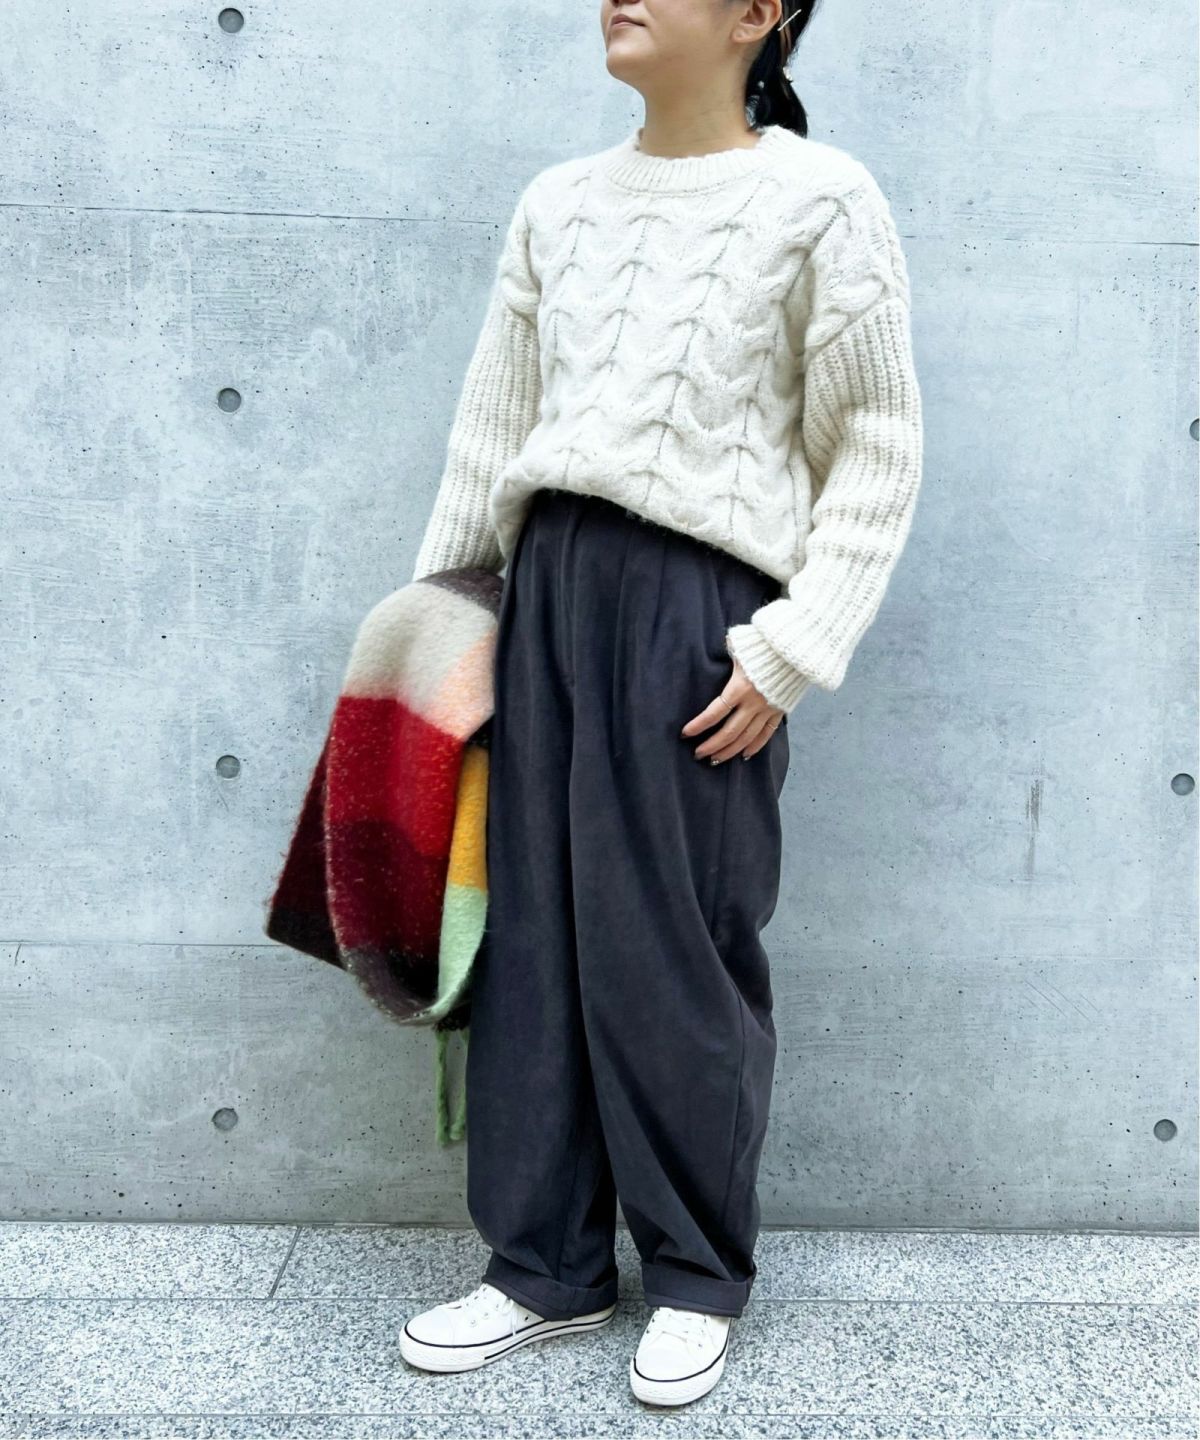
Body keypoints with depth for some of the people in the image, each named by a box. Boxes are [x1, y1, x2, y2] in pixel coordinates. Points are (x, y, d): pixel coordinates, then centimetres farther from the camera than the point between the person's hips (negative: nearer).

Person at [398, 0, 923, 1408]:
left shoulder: (819, 199, -1)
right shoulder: (559, 201, 13)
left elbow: (877, 453, -3)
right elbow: (492, 426, 16)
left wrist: (792, 651, -10)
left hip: (704, 603, -5)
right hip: (551, 583, 5)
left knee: (680, 951, 0)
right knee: (534, 933, 7)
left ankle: (697, 1276, 20)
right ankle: (546, 1264, 22)